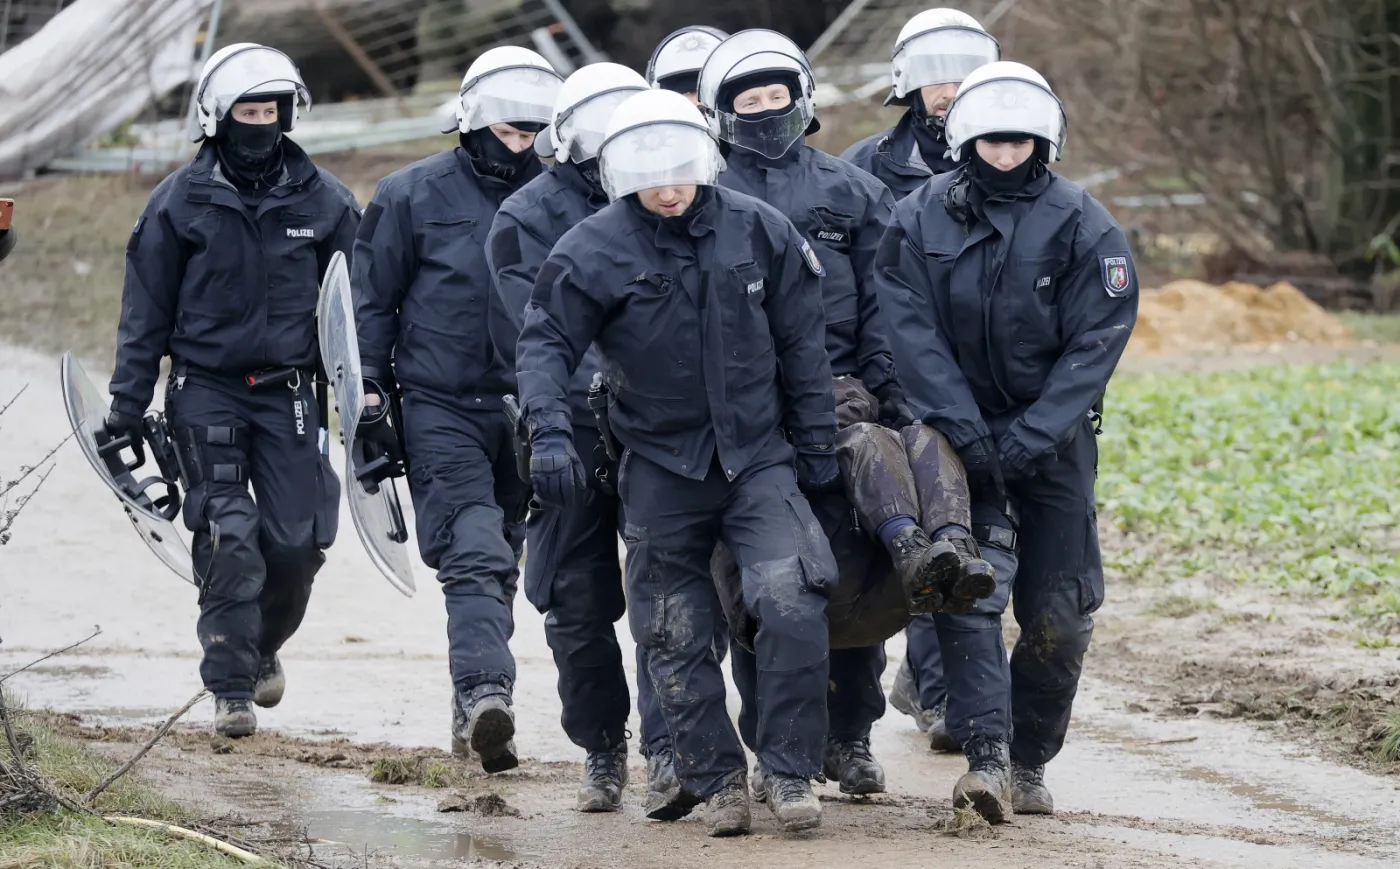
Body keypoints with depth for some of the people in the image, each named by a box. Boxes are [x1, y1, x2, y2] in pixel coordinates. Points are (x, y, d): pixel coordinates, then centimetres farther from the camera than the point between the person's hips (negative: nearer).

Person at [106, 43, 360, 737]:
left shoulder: (325, 202, 2)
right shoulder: (181, 201, -1)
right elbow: (145, 313, 4)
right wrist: (126, 408, 1)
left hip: (289, 393, 1)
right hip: (206, 388, -1)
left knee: (296, 543, -3)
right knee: (228, 537, -12)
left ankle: (263, 647, 26)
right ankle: (230, 686, -3)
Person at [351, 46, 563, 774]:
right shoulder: (413, 195, -1)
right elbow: (370, 302, 4)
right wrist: (368, 394, -2)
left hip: (527, 412, 4)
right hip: (440, 408, -4)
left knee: (500, 566, 11)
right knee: (474, 556, -19)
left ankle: (476, 714, 20)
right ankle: (485, 693, -31)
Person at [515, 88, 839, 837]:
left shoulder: (757, 232, -1)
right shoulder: (592, 251, -8)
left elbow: (801, 345, 7)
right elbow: (545, 343, -8)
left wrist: (816, 443, 9)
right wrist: (548, 431, -24)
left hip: (757, 456, 0)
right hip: (660, 468, 0)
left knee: (792, 604, -16)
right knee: (676, 635, 4)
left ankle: (790, 771, -5)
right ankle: (716, 779, 19)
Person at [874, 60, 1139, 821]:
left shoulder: (1085, 228, -7)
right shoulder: (919, 222, -5)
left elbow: (1094, 346, -11)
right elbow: (914, 334, -11)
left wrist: (1024, 442, -19)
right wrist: (969, 435, -21)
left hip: (1053, 438, 0)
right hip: (957, 432, 0)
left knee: (1056, 614, 0)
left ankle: (1030, 762, 16)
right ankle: (987, 755, -20)